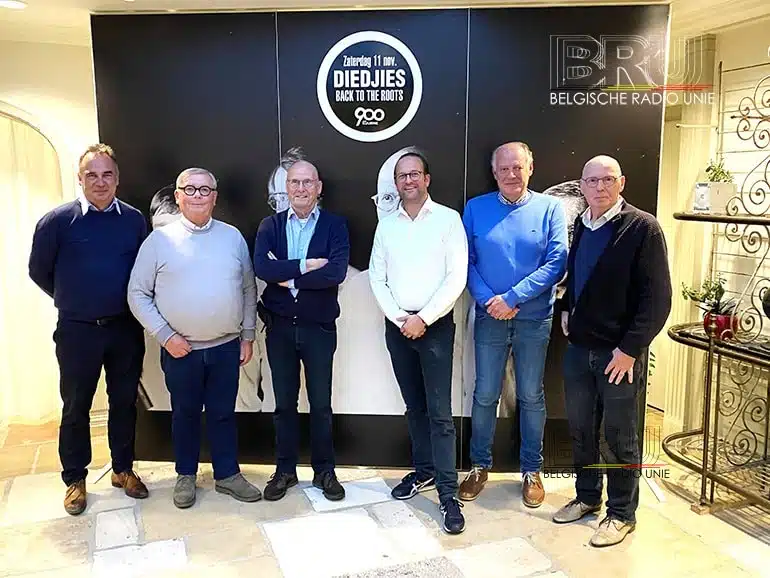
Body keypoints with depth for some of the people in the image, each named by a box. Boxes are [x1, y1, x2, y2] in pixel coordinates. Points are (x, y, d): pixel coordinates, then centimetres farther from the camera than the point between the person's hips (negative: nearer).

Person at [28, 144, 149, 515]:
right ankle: (74, 479, 26)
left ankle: (123, 469, 30)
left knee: (124, 401, 13)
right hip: (77, 330, -2)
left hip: (125, 328, 2)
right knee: (76, 406, 10)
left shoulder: (134, 220, -3)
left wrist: (129, 303, 8)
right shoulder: (57, 220, -9)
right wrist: (72, 301, 11)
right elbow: (39, 271, 3)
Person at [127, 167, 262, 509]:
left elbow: (248, 290, 8)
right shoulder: (160, 240, -3)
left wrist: (248, 336, 6)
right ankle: (186, 475, 32)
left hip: (227, 346, 2)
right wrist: (165, 336, -9)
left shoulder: (233, 237, 4)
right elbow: (138, 294, -2)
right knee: (185, 414, 13)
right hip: (180, 349, -1)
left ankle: (227, 474, 27)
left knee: (223, 413, 12)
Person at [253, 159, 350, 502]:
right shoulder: (270, 226, 3)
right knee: (284, 403, 13)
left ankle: (324, 471, 26)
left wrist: (286, 277, -15)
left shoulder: (334, 226, -3)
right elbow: (260, 267, -14)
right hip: (279, 326, 2)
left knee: (321, 403, 9)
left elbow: (336, 272, -19)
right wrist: (304, 265, -19)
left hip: (319, 327, -2)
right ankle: (284, 470, 29)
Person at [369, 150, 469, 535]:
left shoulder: (448, 219, -3)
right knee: (414, 405, 14)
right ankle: (423, 471, 30)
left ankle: (447, 492, 2)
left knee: (439, 411, -5)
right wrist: (399, 318, -7)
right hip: (396, 325, 4)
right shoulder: (386, 225, 9)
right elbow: (377, 278, 6)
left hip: (435, 325, -4)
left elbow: (457, 277, -9)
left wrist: (422, 318, -13)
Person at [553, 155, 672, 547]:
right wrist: (567, 309, 9)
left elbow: (658, 297, -14)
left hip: (620, 352, -6)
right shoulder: (581, 225, 8)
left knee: (620, 435, 7)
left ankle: (622, 514, 24)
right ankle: (587, 497, 35)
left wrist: (629, 349, -17)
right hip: (579, 347, 6)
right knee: (580, 427, 16)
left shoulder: (642, 227, -11)